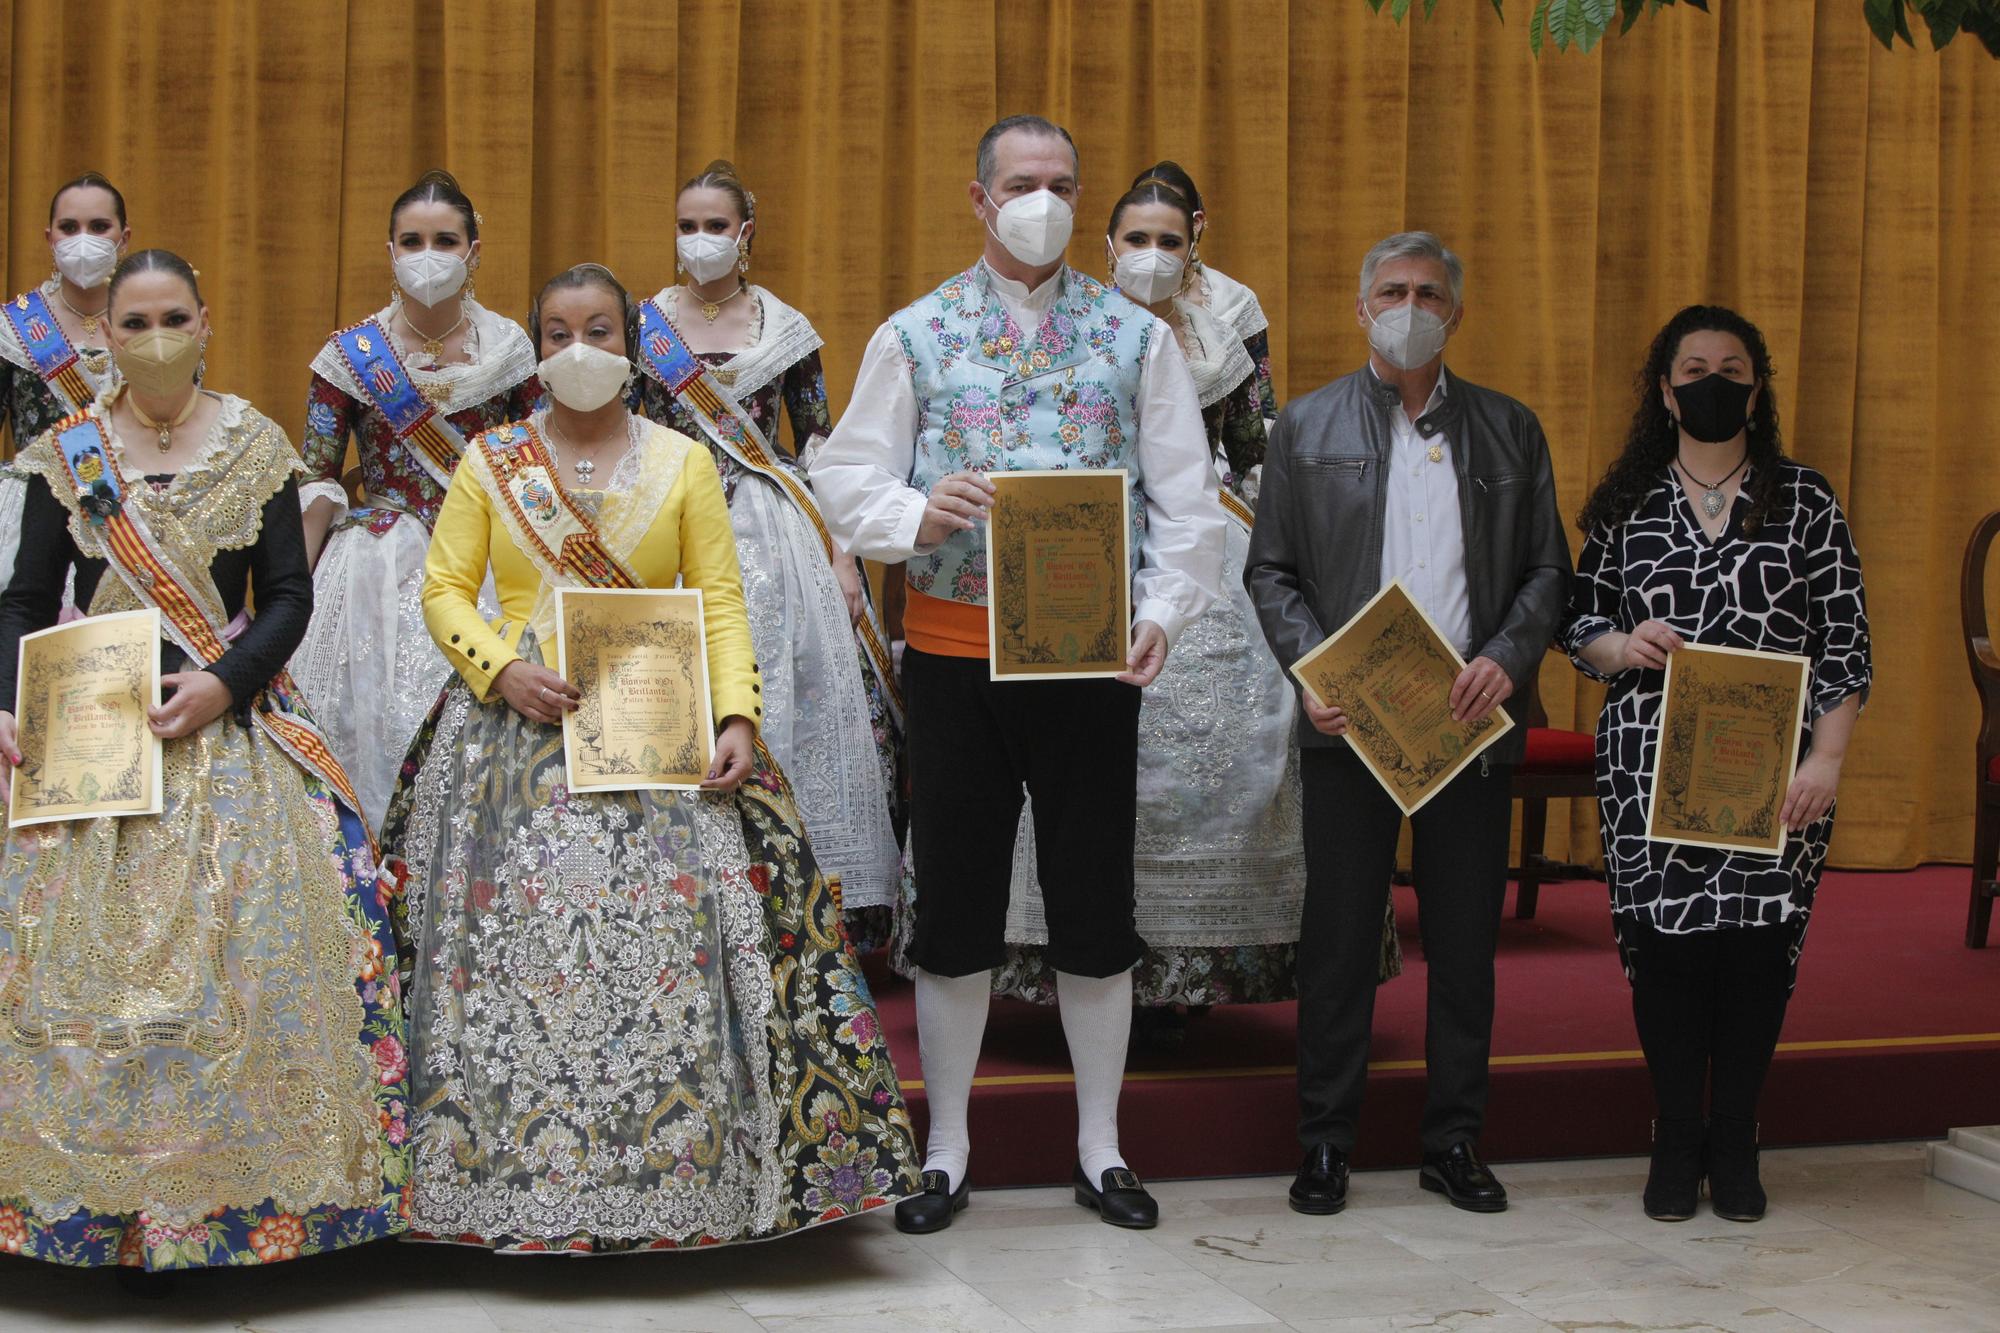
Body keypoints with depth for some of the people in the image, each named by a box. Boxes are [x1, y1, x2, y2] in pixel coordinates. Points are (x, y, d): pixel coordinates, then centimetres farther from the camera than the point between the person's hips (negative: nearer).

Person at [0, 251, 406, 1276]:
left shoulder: (255, 447, 5)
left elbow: (289, 596, 3)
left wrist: (221, 681, -13)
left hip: (228, 721, -1)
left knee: (242, 944, -10)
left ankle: (231, 1187, 0)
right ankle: (99, 1193, 5)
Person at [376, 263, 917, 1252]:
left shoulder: (683, 462, 9)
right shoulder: (490, 461, 10)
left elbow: (720, 603, 2)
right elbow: (444, 590, 6)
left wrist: (738, 716, -12)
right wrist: (505, 669, -12)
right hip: (514, 727, 0)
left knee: (665, 945, -8)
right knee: (509, 951, -6)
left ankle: (665, 1181, 0)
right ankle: (513, 1180, 3)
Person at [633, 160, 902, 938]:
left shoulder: (785, 329, 6)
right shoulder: (643, 327, 6)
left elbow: (823, 448, 7)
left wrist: (842, 556, -1)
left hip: (776, 537, 0)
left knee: (791, 703, -4)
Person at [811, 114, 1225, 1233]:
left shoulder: (1137, 337, 6)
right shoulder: (915, 335, 5)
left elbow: (1188, 499, 3)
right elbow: (847, 482, 2)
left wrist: (1163, 609, -12)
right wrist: (917, 514, -18)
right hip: (955, 648, 0)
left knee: (1096, 899, 6)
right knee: (955, 899, 7)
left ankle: (1101, 1146, 21)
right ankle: (947, 1149, 20)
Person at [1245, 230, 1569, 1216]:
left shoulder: (1510, 430, 10)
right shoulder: (1307, 426, 7)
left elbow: (1547, 568, 9)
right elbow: (1270, 570, 5)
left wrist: (1507, 657, -9)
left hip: (1471, 722, 1)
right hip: (1349, 722, -1)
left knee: (1465, 939, 6)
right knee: (1337, 938, 3)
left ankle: (1454, 1142, 18)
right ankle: (1324, 1143, 13)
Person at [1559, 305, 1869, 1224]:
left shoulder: (1805, 502, 5)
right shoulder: (1625, 509, 8)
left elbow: (1845, 641, 2)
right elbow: (1578, 625, 13)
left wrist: (1826, 759, -7)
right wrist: (1620, 646, -10)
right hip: (1650, 768, 1)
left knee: (1757, 946, 0)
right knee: (1664, 943, 2)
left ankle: (1734, 1145, 14)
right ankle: (1675, 1142, 16)